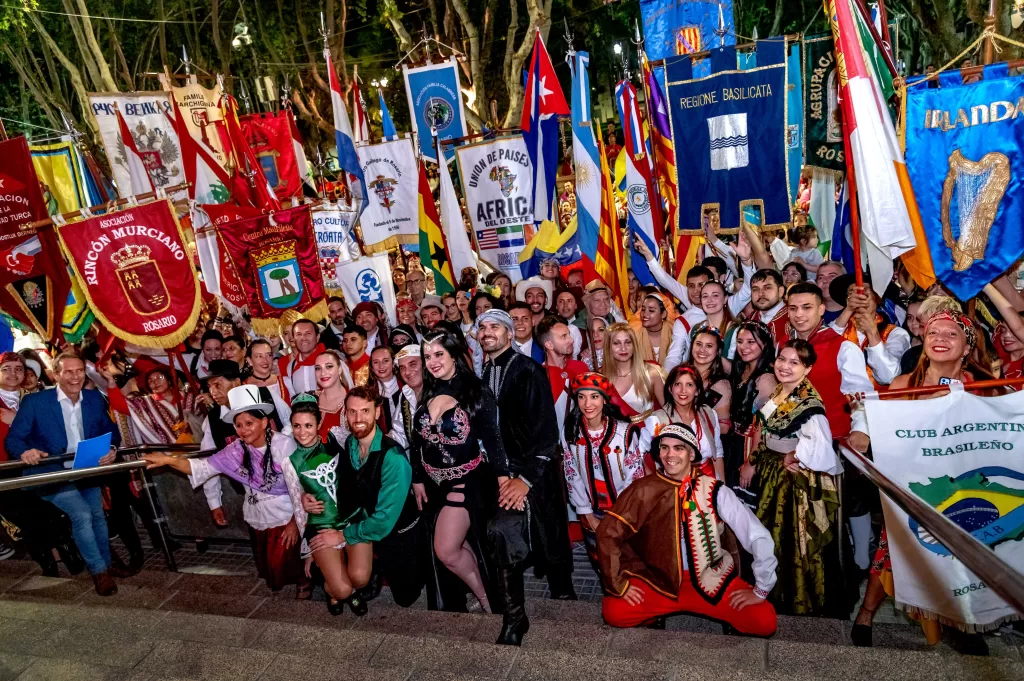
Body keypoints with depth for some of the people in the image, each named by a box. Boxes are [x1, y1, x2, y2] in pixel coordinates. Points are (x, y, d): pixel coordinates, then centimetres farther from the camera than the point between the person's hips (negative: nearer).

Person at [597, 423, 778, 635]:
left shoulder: (714, 491, -10)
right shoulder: (645, 490, -8)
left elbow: (758, 536, -9)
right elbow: (608, 532, -6)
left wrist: (761, 589, -8)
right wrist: (619, 583, -9)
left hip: (713, 580, 0)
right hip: (660, 580, 1)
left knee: (764, 621, -20)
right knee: (613, 612, -21)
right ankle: (663, 611, 8)